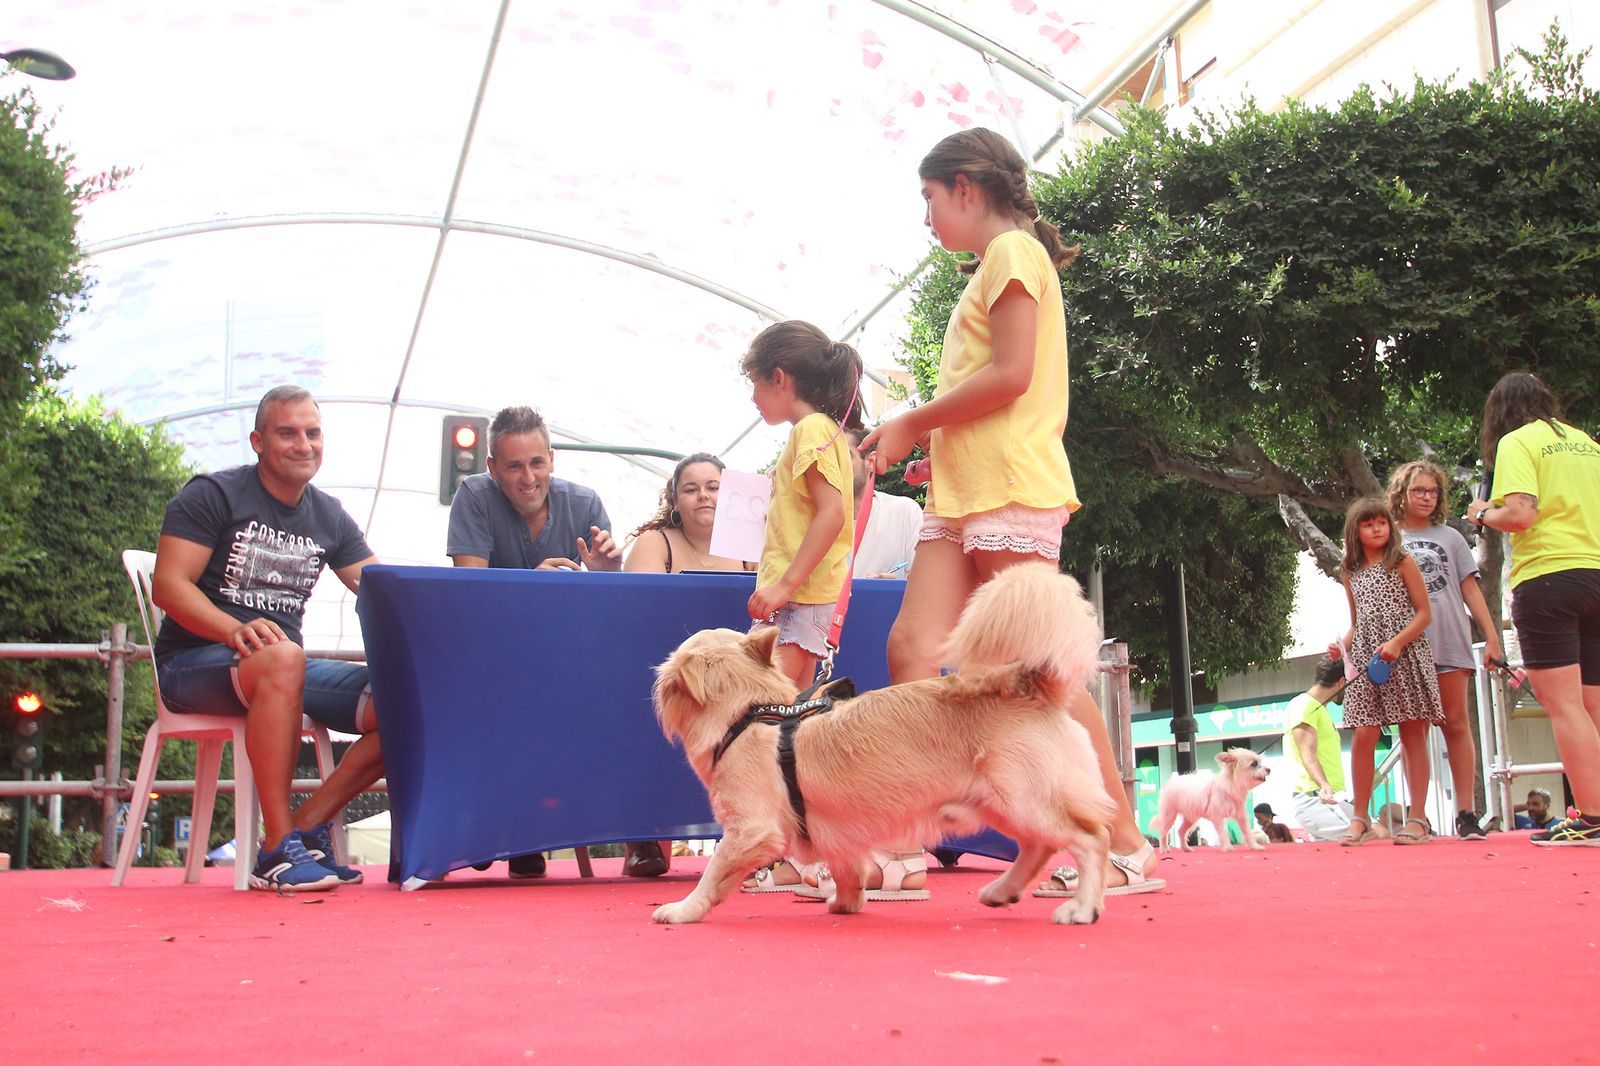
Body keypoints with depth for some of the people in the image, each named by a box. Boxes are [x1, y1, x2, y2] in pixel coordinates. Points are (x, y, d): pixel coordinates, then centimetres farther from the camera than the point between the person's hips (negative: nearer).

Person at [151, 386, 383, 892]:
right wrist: (235, 630, -31)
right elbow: (167, 585, -12)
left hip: (284, 668, 5)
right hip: (194, 663, -5)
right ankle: (279, 849, -36)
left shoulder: (329, 517, 15)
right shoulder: (213, 494, -1)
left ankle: (307, 826, -14)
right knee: (282, 659, -40)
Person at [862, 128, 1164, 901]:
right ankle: (902, 850, -2)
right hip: (963, 491, 9)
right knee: (912, 646, -1)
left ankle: (1128, 846, 2)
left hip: (1010, 489, -9)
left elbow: (1011, 375, -15)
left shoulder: (1013, 250, -4)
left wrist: (911, 423, -7)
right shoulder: (993, 265, 25)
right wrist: (926, 440, 13)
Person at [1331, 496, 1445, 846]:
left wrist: (1398, 642, -16)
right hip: (1366, 658, 3)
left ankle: (1418, 818, 4)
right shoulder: (1351, 572, 14)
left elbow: (1424, 613, -2)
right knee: (1363, 737, -7)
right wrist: (1342, 645, 0)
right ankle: (1360, 818, 1)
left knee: (1413, 734, -1)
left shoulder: (1402, 562, 3)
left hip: (1406, 655, -3)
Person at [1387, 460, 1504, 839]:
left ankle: (1466, 813, 0)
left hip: (1449, 643, 0)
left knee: (1455, 723, -2)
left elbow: (1470, 589, 10)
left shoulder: (1449, 537, 13)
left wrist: (1491, 636, 2)